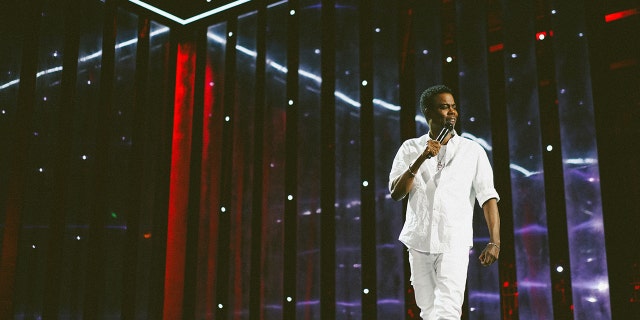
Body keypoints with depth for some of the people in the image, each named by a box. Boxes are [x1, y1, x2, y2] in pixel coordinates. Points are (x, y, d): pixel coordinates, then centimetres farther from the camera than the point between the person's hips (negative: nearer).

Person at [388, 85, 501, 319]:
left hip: (454, 243, -2)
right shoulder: (410, 149, 6)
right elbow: (396, 193, -4)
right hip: (419, 242, 2)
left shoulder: (472, 151, 3)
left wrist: (494, 242, -12)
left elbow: (488, 198, -2)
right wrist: (421, 159, -14)